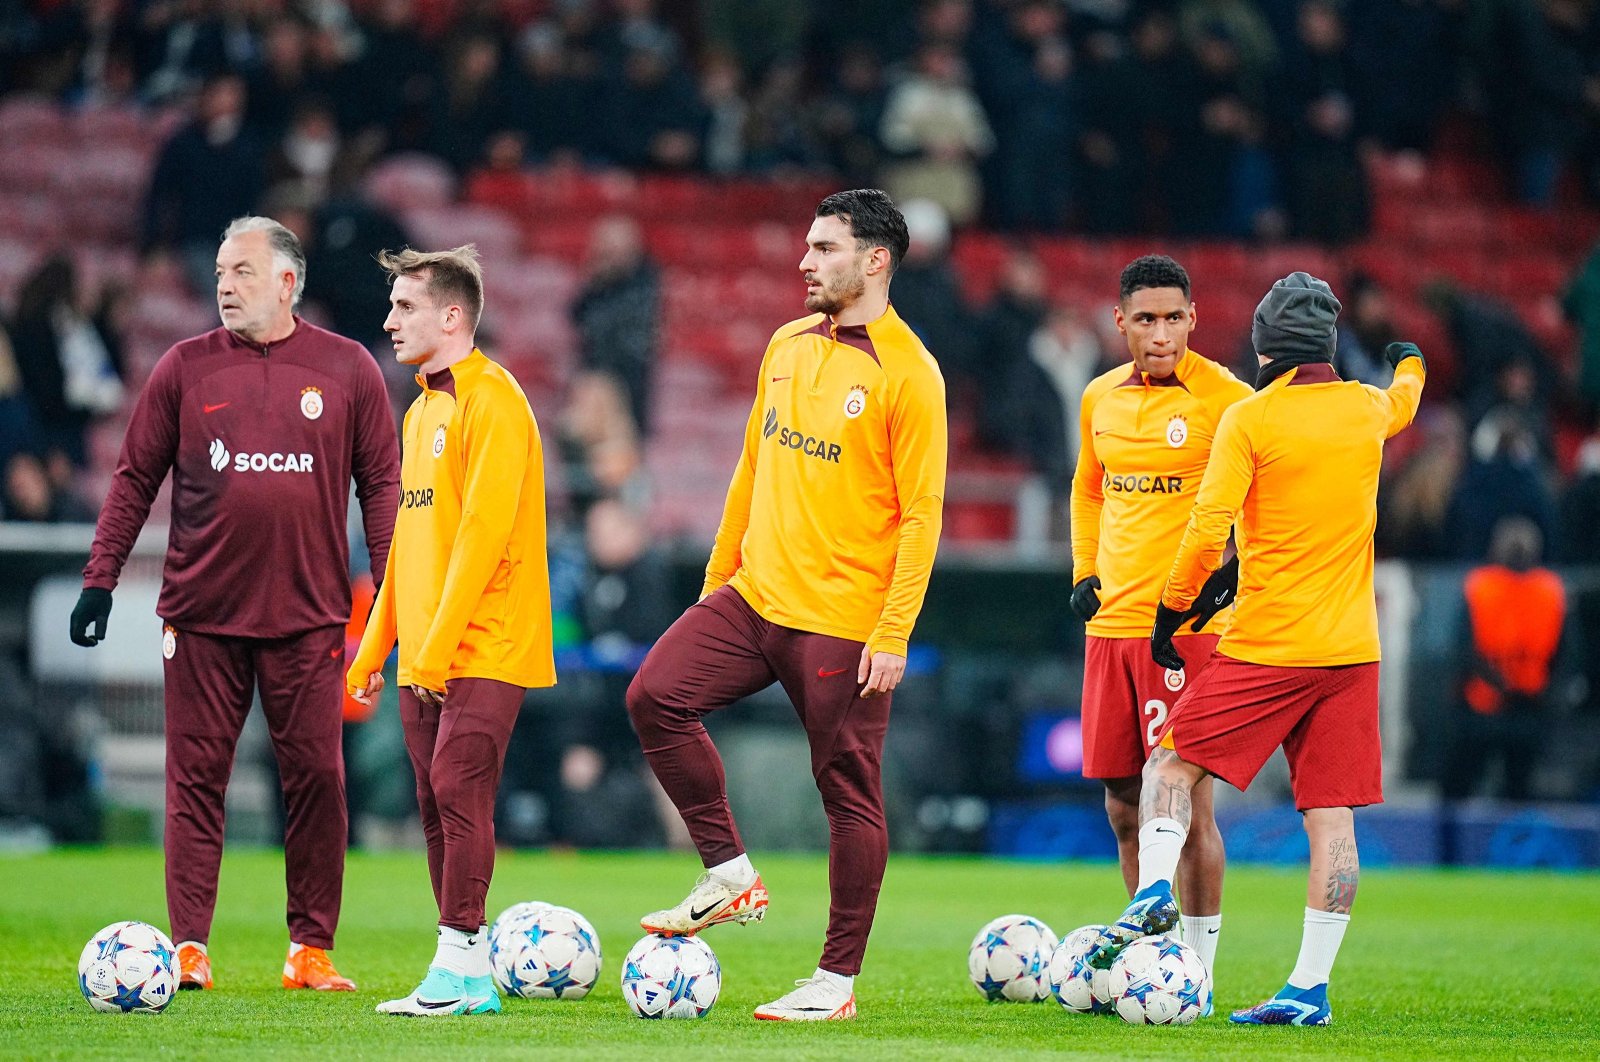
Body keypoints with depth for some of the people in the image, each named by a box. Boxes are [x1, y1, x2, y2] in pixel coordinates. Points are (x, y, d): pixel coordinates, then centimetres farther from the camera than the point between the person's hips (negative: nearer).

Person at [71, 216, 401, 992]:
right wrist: (99, 579, 2)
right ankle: (188, 948, 1)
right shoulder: (186, 368, 6)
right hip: (202, 611, 0)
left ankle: (310, 950, 8)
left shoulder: (347, 369, 5)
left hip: (308, 614, 0)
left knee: (315, 777, 0)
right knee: (196, 776, -1)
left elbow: (380, 484, 8)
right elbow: (135, 478, 9)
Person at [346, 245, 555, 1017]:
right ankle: (466, 977, 9)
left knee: (458, 790, -13)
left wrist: (439, 645, -21)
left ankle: (461, 967, -10)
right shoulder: (422, 409, 17)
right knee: (438, 804, 6)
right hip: (424, 656, 9)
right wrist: (374, 647, 18)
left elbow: (484, 530, -18)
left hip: (483, 647, -9)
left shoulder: (491, 402, -11)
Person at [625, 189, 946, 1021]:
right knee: (656, 696, -9)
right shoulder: (788, 347, 11)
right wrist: (720, 570, 19)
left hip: (844, 621, -7)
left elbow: (921, 512, -13)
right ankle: (729, 875, 4)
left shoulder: (907, 373, -11)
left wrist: (894, 633, -17)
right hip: (756, 596, 7)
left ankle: (838, 980, 9)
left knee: (849, 792, 0)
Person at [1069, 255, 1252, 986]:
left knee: (1186, 802, -7)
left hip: (1188, 626, -6)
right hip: (1110, 624, 6)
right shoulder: (1101, 399, 11)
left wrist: (1233, 571, -15)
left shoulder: (1223, 398, -9)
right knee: (1124, 808, 9)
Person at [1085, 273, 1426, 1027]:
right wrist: (1408, 364, 58)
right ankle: (1310, 987, 0)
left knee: (1171, 765, 8)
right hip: (1351, 649, 5)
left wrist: (1171, 614, -2)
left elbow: (1206, 534, -15)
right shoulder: (1367, 409, 8)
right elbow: (1402, 402, 35)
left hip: (1265, 647, -5)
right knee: (1332, 815, 2)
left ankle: (1155, 891, -13)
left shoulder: (1248, 420, -8)